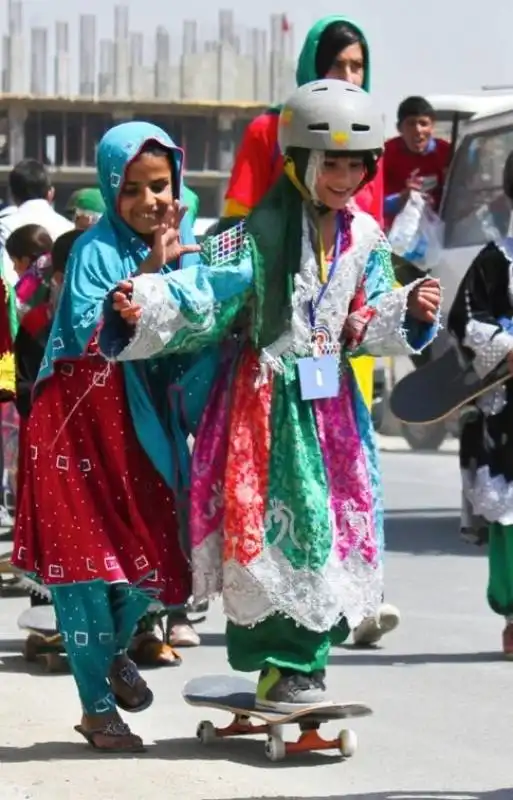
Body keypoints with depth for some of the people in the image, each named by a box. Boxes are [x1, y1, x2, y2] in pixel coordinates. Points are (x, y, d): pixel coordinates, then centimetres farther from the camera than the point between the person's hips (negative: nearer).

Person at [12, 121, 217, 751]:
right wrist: (146, 274, -23)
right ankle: (95, 705, 7)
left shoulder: (183, 246, 5)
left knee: (152, 549, 8)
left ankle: (115, 650, 38)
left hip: (146, 419, 5)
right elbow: (91, 333, -19)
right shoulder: (96, 249, -11)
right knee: (85, 554, -2)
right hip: (84, 420, -5)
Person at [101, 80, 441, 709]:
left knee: (331, 524, 7)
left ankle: (305, 659, 19)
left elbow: (366, 325, 11)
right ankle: (281, 662, 3)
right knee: (274, 523, -7)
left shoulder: (364, 237, 6)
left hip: (331, 400, 6)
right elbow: (204, 290, -21)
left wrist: (411, 312, -8)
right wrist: (142, 304, -38)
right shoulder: (262, 231, -12)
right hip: (267, 397, -6)